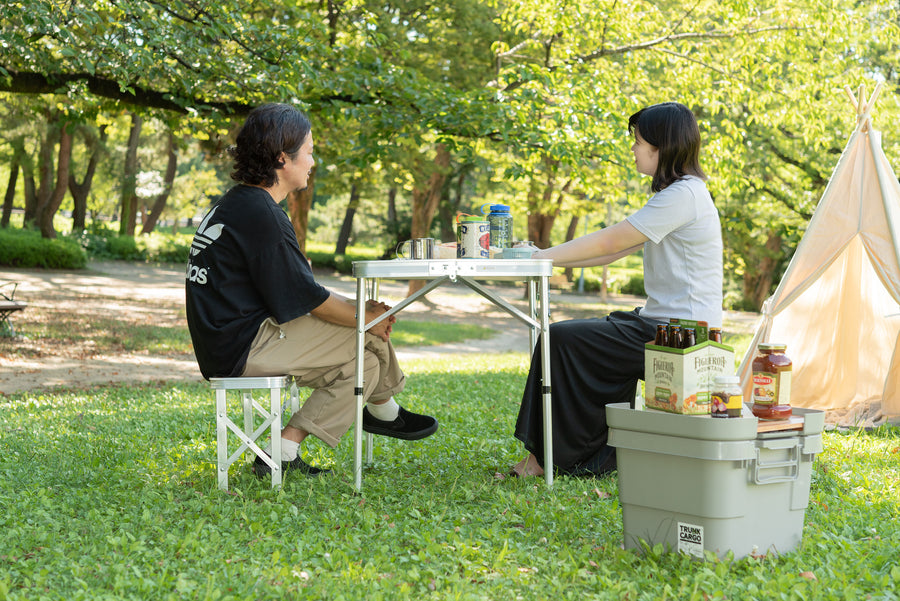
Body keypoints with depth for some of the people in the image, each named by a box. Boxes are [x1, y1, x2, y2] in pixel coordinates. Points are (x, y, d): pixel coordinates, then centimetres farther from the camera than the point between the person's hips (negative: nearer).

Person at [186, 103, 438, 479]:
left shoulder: (232, 205, 15)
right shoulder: (259, 214, -18)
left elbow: (292, 290, 18)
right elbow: (306, 298, -15)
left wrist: (360, 310, 11)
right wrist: (366, 318, 1)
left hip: (222, 346, 11)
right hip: (245, 348, -11)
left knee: (364, 365, 10)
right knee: (370, 332, -6)